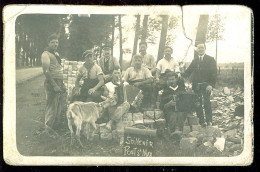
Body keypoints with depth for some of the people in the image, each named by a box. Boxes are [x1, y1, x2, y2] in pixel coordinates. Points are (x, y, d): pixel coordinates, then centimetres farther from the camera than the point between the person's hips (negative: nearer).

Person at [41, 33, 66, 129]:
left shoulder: (56, 54, 20)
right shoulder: (46, 54, -9)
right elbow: (46, 71, -18)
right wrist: (54, 85, -23)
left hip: (60, 83, 9)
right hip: (52, 83, -9)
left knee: (60, 107, 12)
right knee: (52, 107, -9)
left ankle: (57, 127, 21)